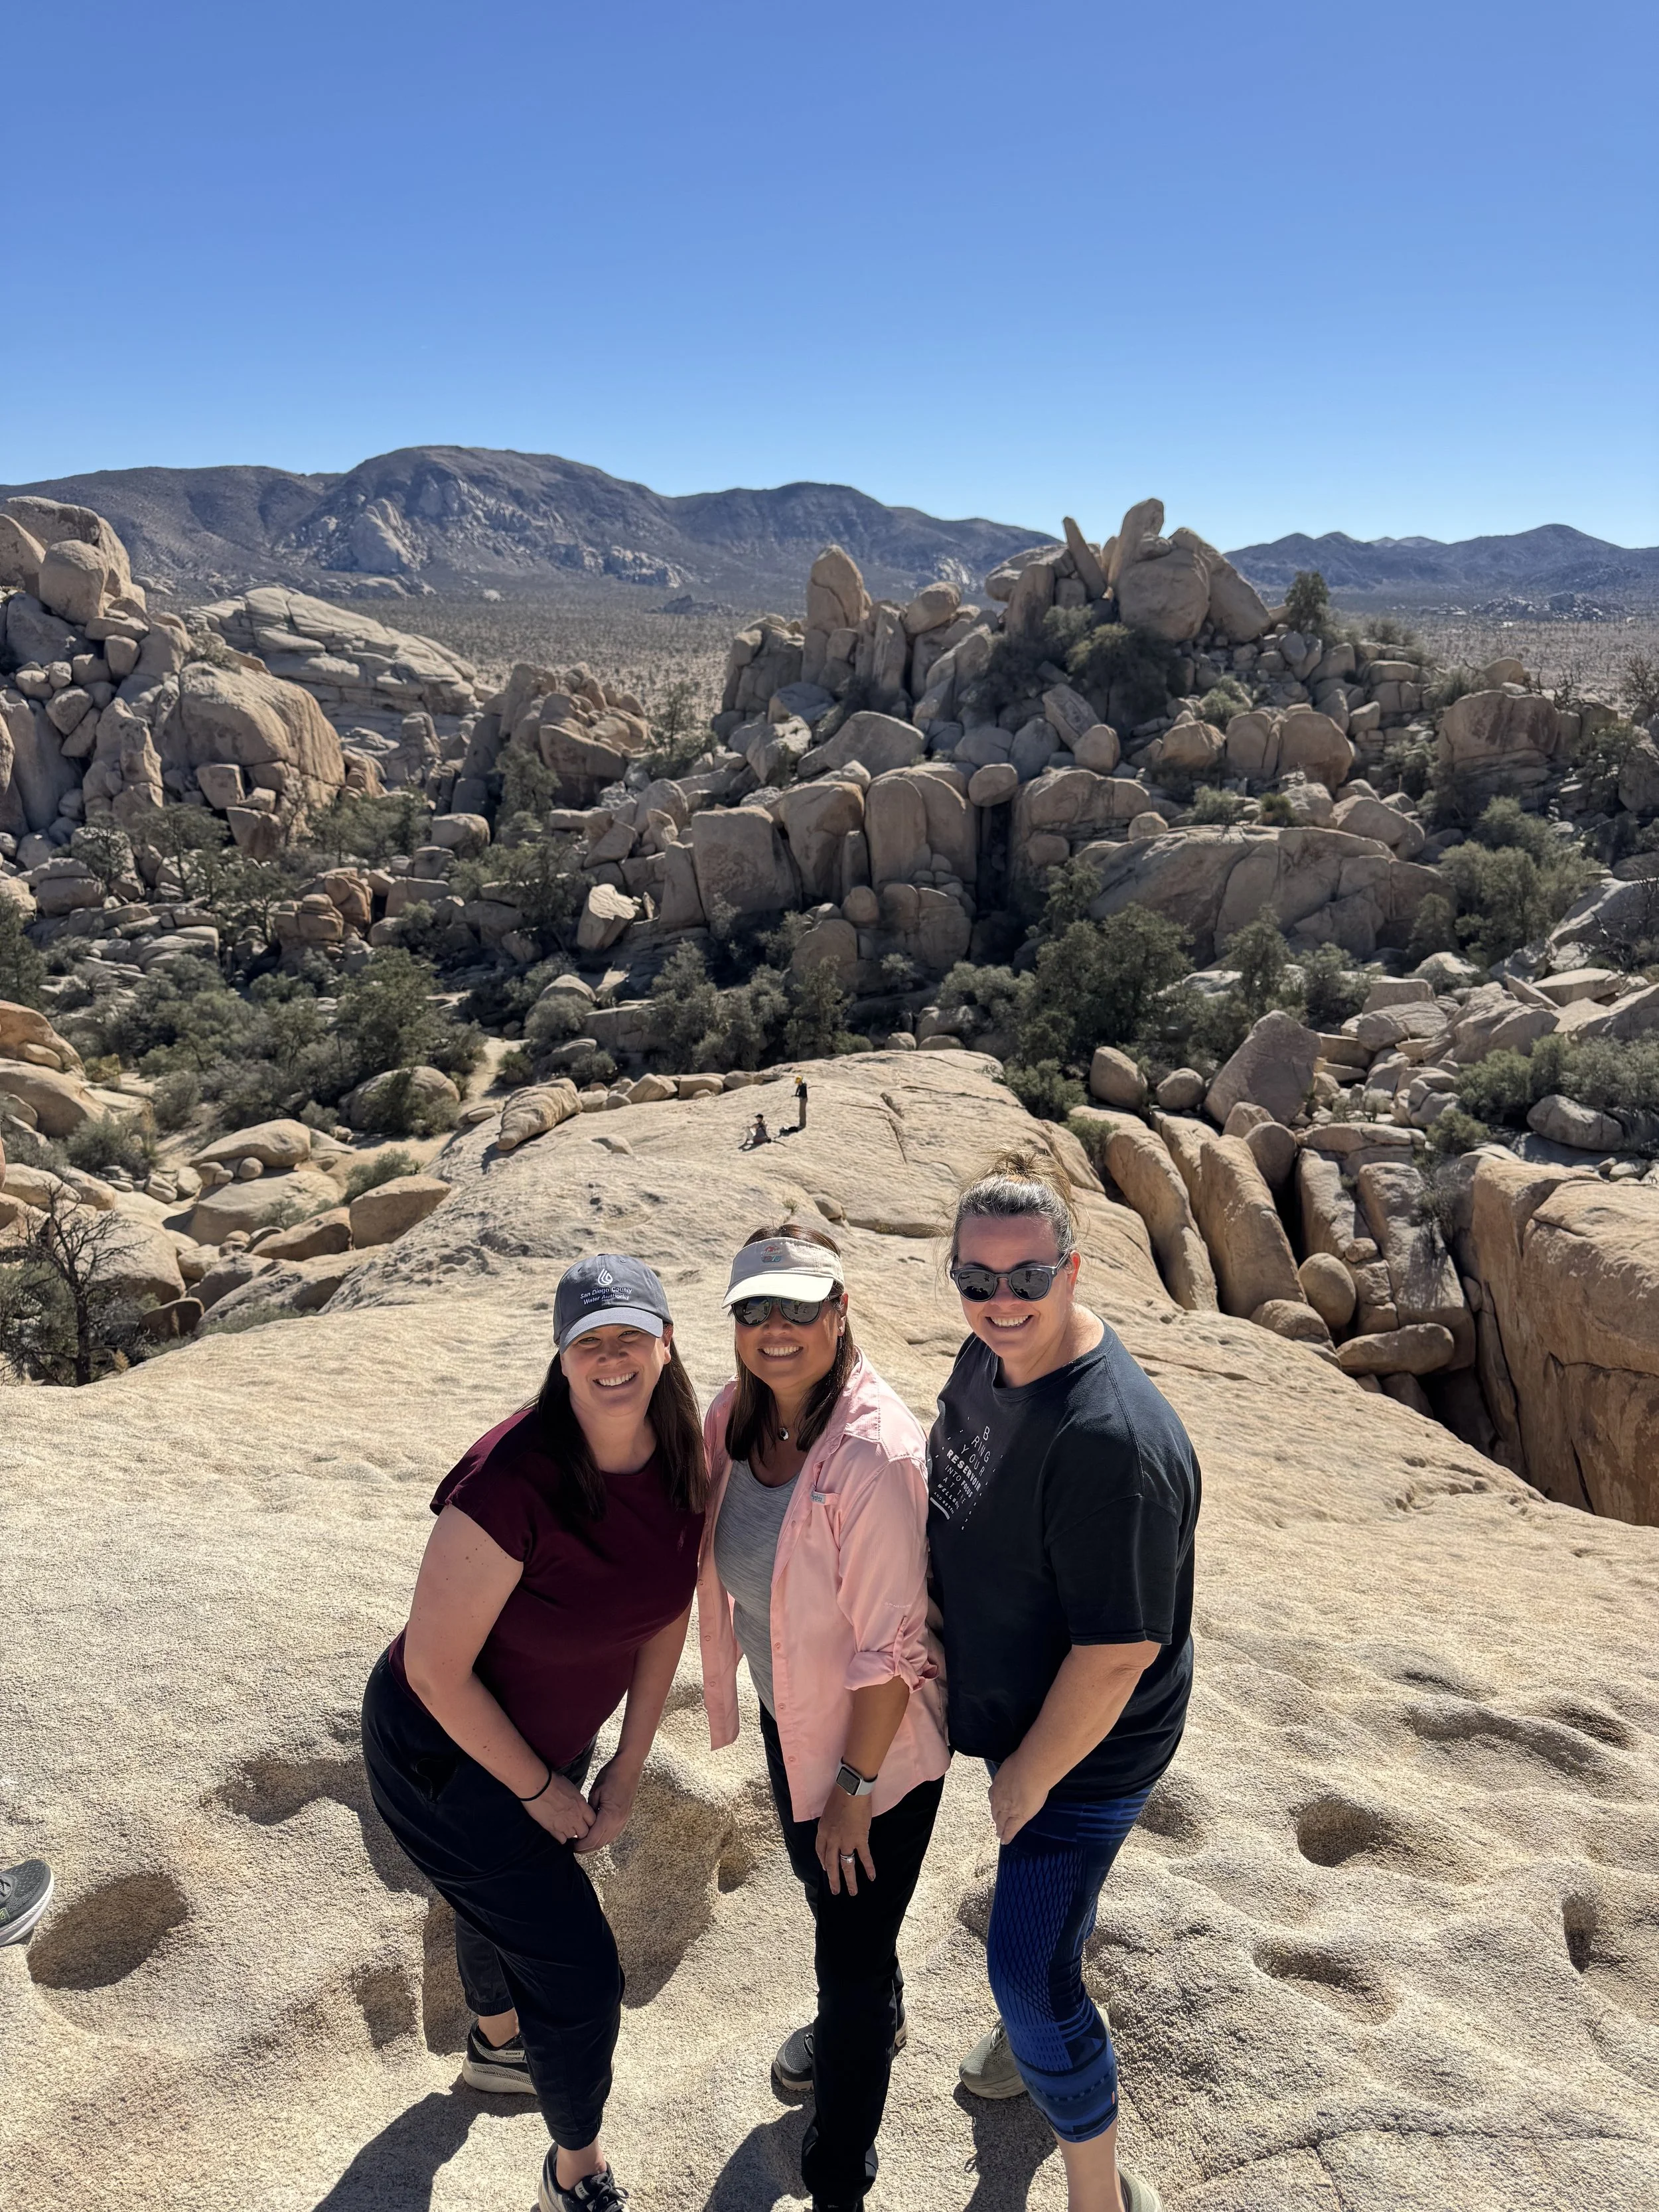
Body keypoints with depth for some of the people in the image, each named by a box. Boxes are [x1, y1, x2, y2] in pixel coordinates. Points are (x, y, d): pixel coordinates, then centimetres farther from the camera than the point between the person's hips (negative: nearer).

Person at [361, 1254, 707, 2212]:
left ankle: (496, 2043, 66)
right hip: (448, 1752, -6)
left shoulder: (683, 1463, -17)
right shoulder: (513, 1481, -37)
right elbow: (438, 1670, -28)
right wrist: (540, 1790, -15)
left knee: (507, 1898, 34)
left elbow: (667, 1615, -2)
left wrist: (626, 1770, -1)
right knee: (581, 1975, 3)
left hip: (554, 1735, 7)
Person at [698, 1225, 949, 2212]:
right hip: (790, 1715, 8)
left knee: (854, 1953, 8)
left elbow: (890, 1645, -26)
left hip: (879, 1739, -7)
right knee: (823, 1889, 30)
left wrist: (856, 1785, -18)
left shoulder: (877, 1452, -33)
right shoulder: (735, 1419, -10)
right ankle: (876, 2021, 62)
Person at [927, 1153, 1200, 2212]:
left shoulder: (1111, 1440, -38)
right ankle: (1039, 2026, 59)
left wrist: (1030, 1775, -17)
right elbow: (961, 1499, 9)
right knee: (1044, 1888, 30)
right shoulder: (996, 1350, -10)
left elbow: (1118, 1651, -31)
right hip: (1013, 1704, 8)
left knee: (1029, 1967, 1)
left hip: (1085, 1746, -8)